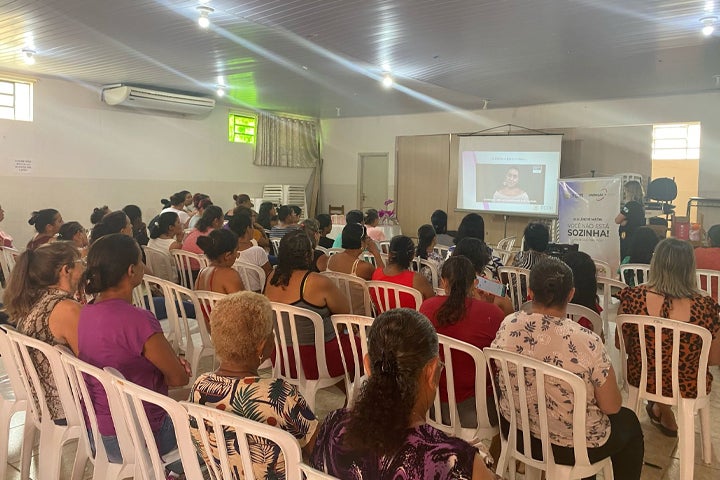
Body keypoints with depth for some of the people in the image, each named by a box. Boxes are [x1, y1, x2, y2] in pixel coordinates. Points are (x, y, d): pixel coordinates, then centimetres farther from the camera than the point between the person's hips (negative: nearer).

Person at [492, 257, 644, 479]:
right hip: (573, 448, -4)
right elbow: (612, 407, -16)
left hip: (517, 432, 5)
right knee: (629, 421, 27)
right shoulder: (587, 342, -29)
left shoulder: (508, 326, -16)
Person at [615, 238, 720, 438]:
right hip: (687, 388, 0)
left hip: (641, 379, 1)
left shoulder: (633, 297, -21)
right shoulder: (704, 307, -24)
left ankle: (663, 410, 52)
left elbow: (621, 344, -6)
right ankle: (661, 410, 49)